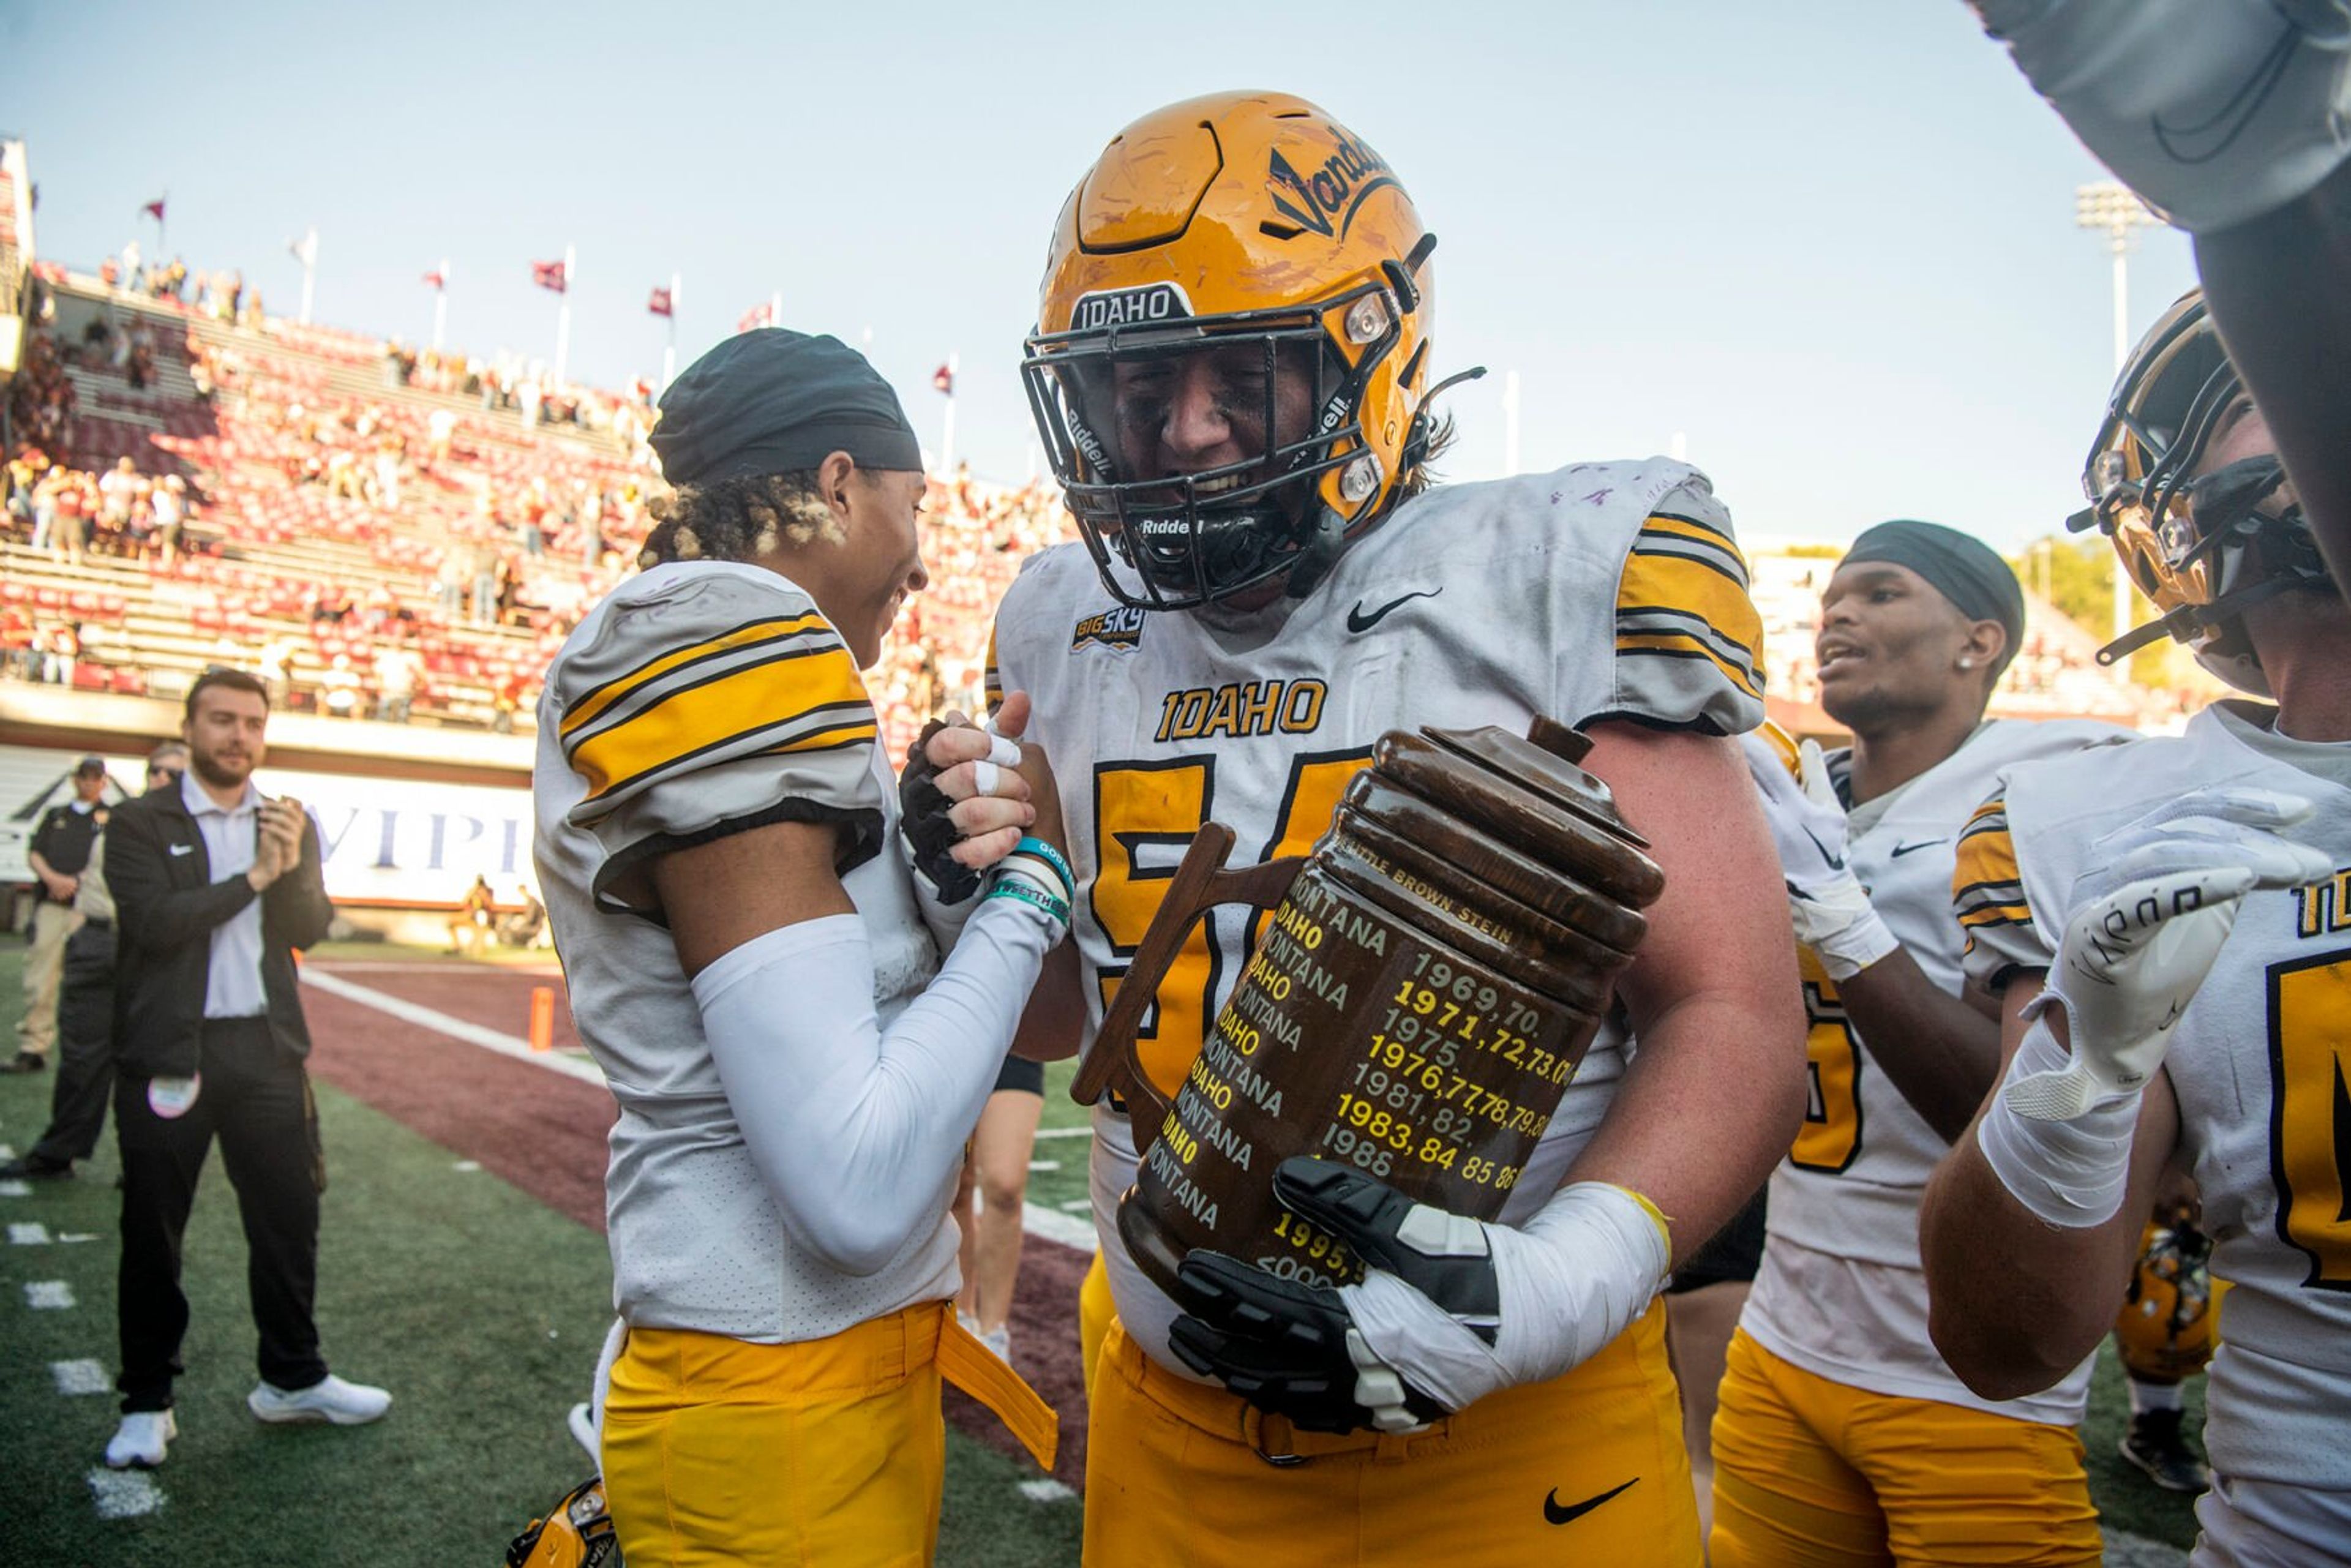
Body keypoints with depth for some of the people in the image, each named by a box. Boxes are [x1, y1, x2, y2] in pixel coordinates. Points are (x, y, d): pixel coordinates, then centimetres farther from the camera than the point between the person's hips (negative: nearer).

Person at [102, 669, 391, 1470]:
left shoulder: (291, 824, 11)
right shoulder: (141, 823, -2)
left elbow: (308, 929, 1)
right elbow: (154, 921, -16)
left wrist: (292, 864, -16)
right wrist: (253, 877, -12)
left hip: (266, 1048, 3)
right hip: (169, 1052, -3)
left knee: (289, 1218, 9)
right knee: (152, 1231, 8)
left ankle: (293, 1379, 25)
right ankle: (147, 1403, 22)